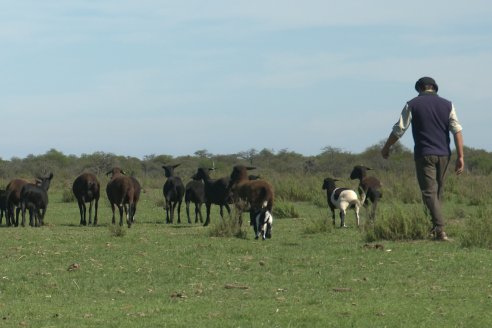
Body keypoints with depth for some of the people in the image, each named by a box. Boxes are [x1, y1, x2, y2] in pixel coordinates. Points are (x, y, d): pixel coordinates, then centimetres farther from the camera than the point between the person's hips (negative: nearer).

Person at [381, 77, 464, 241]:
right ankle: (436, 227, 21)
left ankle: (440, 228, -20)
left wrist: (386, 147, 16)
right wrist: (460, 156, -3)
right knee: (438, 191, 17)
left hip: (424, 154, -3)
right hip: (443, 154, 3)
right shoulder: (447, 105, 7)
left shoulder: (412, 105, -1)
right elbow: (457, 130, -2)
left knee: (429, 192, -6)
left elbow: (398, 129, 1)